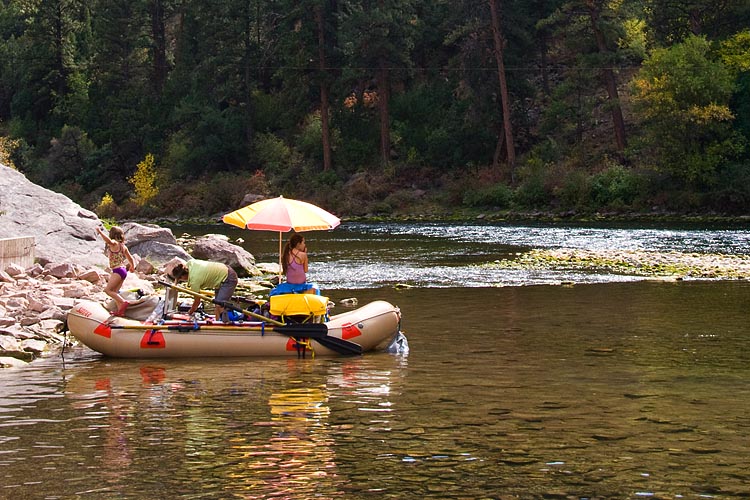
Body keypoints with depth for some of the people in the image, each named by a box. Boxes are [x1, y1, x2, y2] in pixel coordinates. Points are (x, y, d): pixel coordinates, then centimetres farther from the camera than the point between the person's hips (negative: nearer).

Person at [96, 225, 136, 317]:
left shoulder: (114, 243, -10)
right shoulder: (123, 246, 14)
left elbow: (108, 240, -35)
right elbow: (130, 259, 23)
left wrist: (100, 232, -30)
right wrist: (132, 266, 41)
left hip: (118, 270, -9)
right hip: (123, 270, 9)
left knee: (108, 290, -7)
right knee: (114, 291, 13)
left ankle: (123, 302, -15)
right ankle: (120, 310, 11)